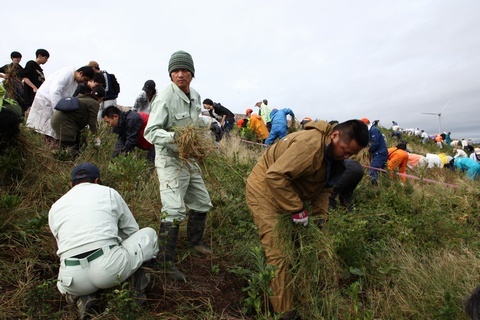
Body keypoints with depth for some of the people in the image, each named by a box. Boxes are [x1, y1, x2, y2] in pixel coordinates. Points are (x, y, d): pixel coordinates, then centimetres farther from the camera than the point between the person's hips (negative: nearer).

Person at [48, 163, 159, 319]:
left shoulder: (55, 208, 20)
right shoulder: (108, 192, 12)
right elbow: (132, 230, 21)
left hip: (74, 280, 4)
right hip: (110, 269, -3)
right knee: (149, 234, 20)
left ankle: (81, 298, 10)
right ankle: (134, 287, 10)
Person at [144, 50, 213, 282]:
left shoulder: (195, 96, 6)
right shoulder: (165, 98, -19)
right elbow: (150, 132, -23)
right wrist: (173, 137, -38)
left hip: (189, 159, 8)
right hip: (170, 160, -8)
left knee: (201, 202, 18)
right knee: (174, 210, -16)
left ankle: (194, 241, 39)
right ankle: (166, 261, -1)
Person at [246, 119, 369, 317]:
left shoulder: (334, 153, 1)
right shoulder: (310, 144, -32)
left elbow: (324, 186, 8)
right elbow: (275, 176, -36)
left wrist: (321, 214, -6)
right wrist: (297, 209, -29)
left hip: (286, 191, 10)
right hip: (264, 189, -9)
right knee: (279, 254, -8)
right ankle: (284, 311, 7)